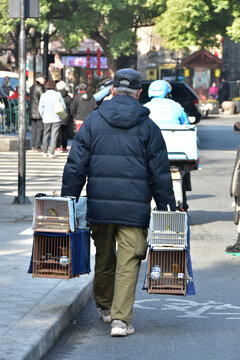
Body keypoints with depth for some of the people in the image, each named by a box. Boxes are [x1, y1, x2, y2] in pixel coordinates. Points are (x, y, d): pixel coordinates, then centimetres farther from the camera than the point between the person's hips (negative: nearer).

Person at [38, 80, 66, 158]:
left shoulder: (43, 95, -3)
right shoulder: (58, 94, -5)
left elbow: (40, 108, 1)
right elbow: (63, 106, 1)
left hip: (46, 119, 1)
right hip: (56, 119, -1)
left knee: (46, 135, 15)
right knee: (54, 136, 0)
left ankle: (44, 152, 20)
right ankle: (51, 153, -6)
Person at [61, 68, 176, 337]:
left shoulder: (92, 121, 5)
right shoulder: (148, 127, 2)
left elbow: (75, 165, 2)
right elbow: (160, 173, 3)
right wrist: (167, 208, 9)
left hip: (99, 204, 2)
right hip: (135, 207, -2)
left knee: (104, 258, 18)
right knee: (128, 262, -2)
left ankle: (104, 307, 35)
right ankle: (120, 319, -10)